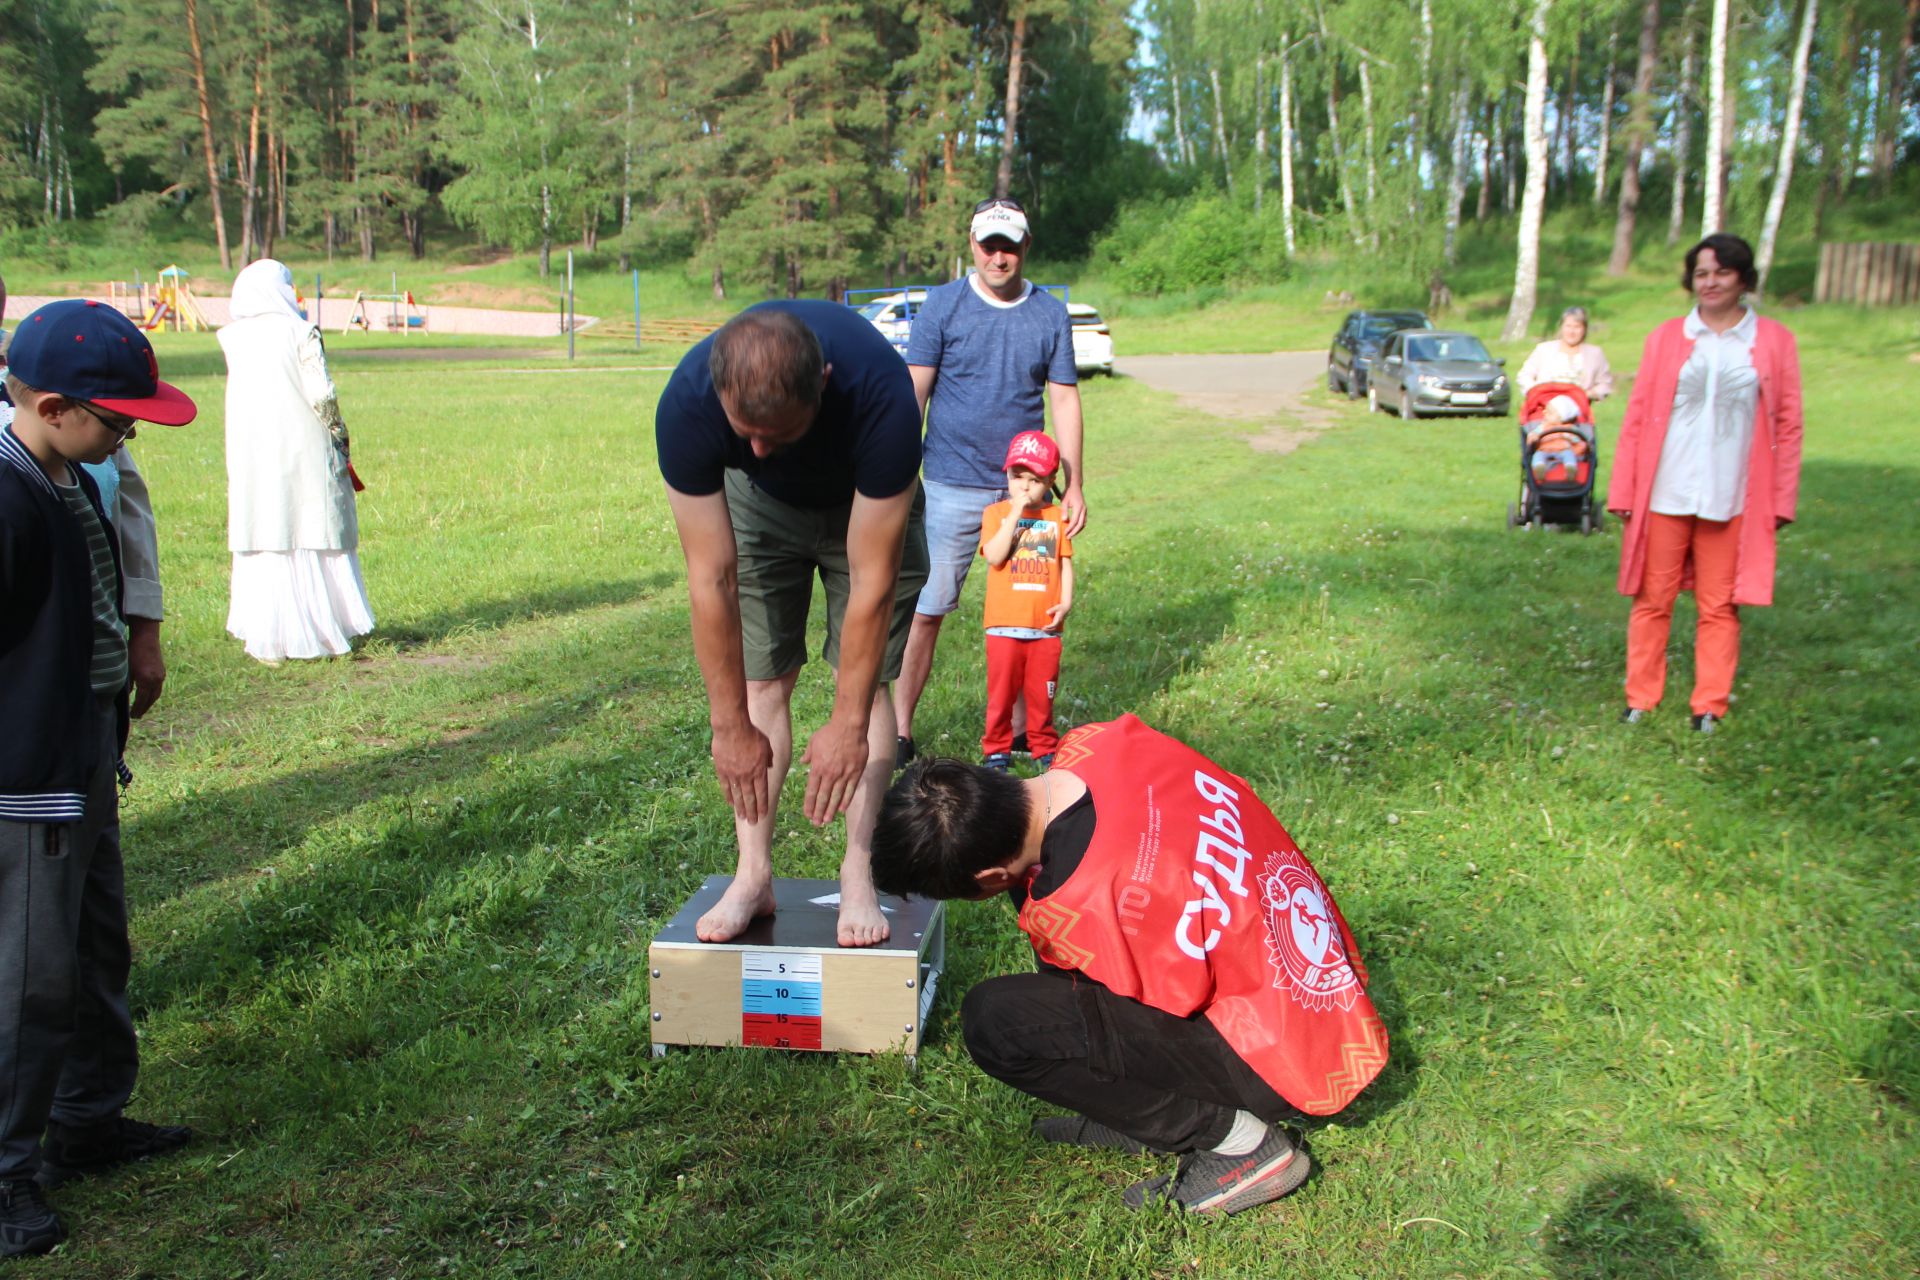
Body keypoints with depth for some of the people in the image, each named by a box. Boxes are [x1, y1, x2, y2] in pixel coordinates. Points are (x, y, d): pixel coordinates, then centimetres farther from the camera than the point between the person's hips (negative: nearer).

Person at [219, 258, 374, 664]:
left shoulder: (233, 339, 1)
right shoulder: (300, 332, -8)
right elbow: (321, 394, -12)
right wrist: (339, 435, 3)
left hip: (251, 455, 3)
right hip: (305, 450, -3)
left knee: (264, 547, 6)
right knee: (316, 542, 8)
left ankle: (268, 640, 7)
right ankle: (327, 630, 14)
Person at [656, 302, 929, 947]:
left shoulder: (881, 393, -43)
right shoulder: (686, 404, -37)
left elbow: (871, 581, -36)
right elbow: (712, 579, -31)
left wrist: (848, 725, -32)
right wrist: (732, 727, -26)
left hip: (866, 504, -1)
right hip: (756, 502, 2)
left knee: (867, 679, -9)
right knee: (759, 679, -5)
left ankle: (859, 875, -2)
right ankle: (753, 876, 2)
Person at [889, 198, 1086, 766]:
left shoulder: (1051, 314, 7)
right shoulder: (942, 304, 1)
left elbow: (1064, 401, 8)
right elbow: (914, 392, 0)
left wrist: (1074, 485, 5)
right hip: (952, 487, -2)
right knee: (925, 610, -3)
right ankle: (900, 730, 8)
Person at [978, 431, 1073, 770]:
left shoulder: (1056, 517, 7)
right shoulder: (996, 513, 1)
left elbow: (1065, 563, 7)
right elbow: (995, 556, -15)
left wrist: (1066, 602, -6)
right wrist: (1015, 515, -17)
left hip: (1045, 625, 1)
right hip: (1005, 625, -1)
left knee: (1042, 692, 10)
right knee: (1001, 691, 6)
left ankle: (1044, 748, 23)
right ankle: (996, 749, 17)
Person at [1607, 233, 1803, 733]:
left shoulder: (1774, 341, 5)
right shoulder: (1666, 338, 6)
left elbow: (1788, 425, 5)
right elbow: (1637, 416, 5)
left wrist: (1782, 499, 0)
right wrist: (1623, 491, 1)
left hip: (1733, 498, 0)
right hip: (1665, 495, 1)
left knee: (1720, 606, 5)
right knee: (1653, 600, 6)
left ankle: (1710, 706, 15)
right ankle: (1641, 698, 15)